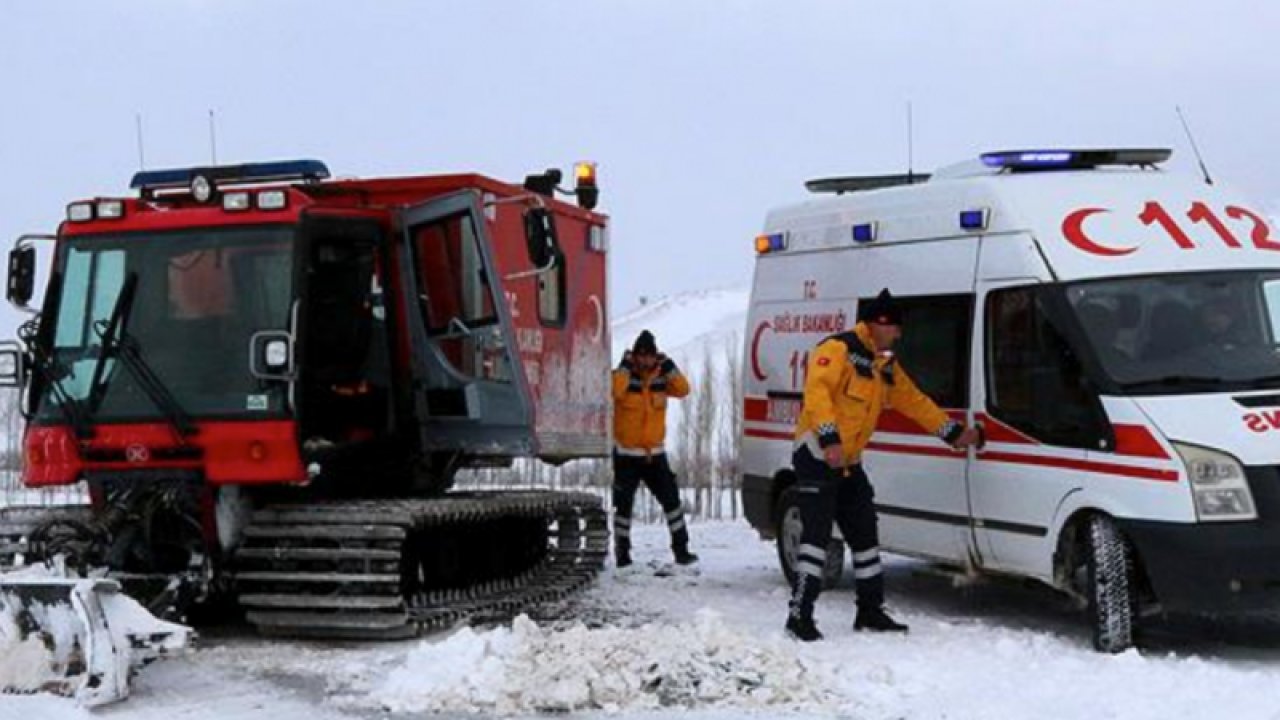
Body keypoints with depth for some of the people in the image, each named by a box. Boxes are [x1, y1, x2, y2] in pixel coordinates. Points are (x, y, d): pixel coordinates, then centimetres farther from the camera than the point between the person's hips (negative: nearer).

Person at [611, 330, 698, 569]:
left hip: (654, 453, 4)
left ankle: (681, 549, 7)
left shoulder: (660, 378, 4)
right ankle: (622, 553, 12)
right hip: (626, 454, -4)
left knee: (671, 499, 1)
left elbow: (683, 389, -10)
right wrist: (626, 367, -25)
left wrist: (668, 366, -13)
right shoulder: (623, 377, -9)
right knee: (623, 504, 3)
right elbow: (614, 391, -30)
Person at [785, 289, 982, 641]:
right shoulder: (839, 349, -13)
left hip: (849, 463, 10)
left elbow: (914, 401, 25)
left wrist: (952, 432, 24)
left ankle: (871, 611, 23)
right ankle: (800, 616, -12)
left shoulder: (885, 365, 17)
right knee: (817, 536, -14)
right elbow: (817, 391, -25)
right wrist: (829, 438, -35)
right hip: (817, 456, -9)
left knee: (865, 536, 13)